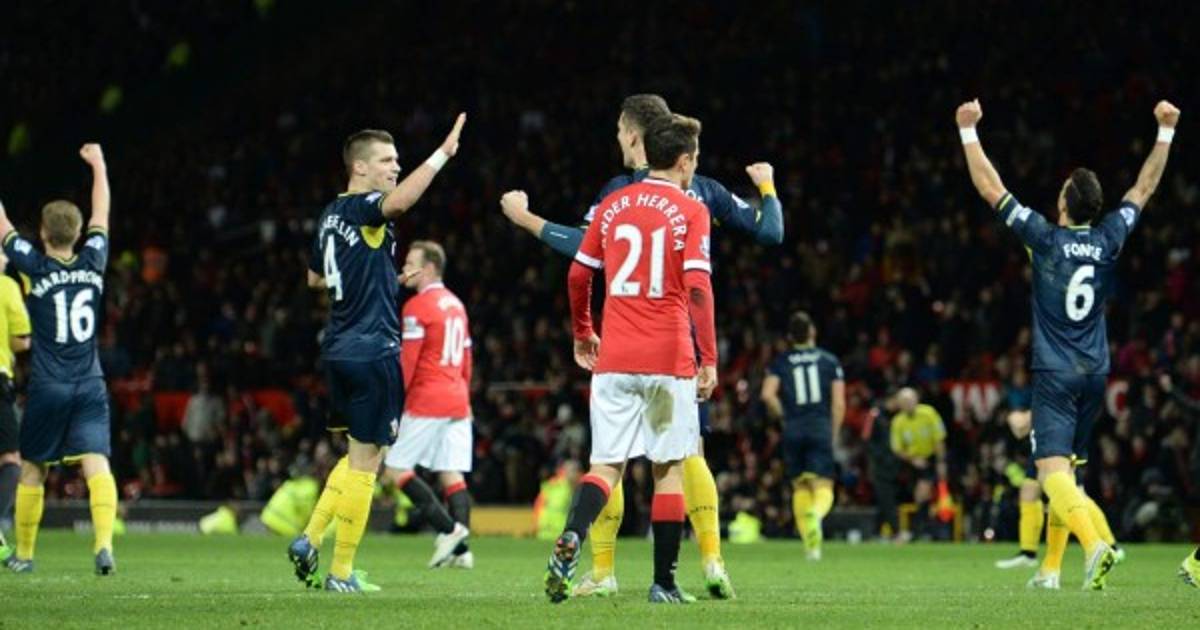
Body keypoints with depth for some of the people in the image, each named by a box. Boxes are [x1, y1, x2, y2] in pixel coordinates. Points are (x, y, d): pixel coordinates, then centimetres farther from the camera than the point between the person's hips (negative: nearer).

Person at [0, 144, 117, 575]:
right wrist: (98, 165, 30)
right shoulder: (94, 263, 1)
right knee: (96, 464, -10)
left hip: (47, 389, -2)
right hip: (90, 387, 2)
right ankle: (104, 543, -30)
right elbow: (102, 214, 17)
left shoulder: (36, 267, -7)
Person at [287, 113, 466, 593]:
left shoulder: (331, 215, 15)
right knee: (365, 460, -2)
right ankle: (341, 573, 0)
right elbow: (399, 200, -36)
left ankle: (310, 540, 11)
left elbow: (315, 278, 29)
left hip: (339, 350, 9)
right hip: (372, 351, -9)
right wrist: (443, 154, -35)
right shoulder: (361, 209, -12)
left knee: (360, 455, 20)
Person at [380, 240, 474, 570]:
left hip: (426, 403, -8)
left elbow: (405, 363, -13)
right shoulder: (456, 305, 17)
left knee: (395, 470, -3)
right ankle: (460, 549, -7)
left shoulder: (417, 307, -8)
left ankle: (449, 529, -15)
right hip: (457, 402, 8)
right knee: (452, 474, 4)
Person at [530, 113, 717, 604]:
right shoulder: (690, 211, -3)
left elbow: (578, 274, 12)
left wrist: (582, 334, 27)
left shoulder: (613, 205, 9)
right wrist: (709, 359, -8)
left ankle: (570, 538, -25)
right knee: (668, 469, 7)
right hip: (669, 360, -3)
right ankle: (664, 583, 9)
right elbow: (697, 287, -12)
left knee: (607, 465, 3)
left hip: (613, 360, 3)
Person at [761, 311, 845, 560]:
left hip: (793, 428, 1)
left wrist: (782, 415, 8)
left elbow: (768, 395, -9)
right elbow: (839, 403, 1)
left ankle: (809, 543, 8)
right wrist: (833, 435, 10)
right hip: (820, 427, -1)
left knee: (800, 487, 14)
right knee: (823, 488, -4)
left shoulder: (780, 363, 6)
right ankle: (815, 513, -38)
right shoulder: (829, 361, 7)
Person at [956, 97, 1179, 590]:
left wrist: (969, 131, 0)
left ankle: (1094, 545, -37)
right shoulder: (1109, 240, 1)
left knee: (1053, 470, -15)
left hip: (1054, 375, -5)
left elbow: (990, 188, -7)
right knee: (1066, 468, 17)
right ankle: (1052, 567, 18)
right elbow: (1144, 188, 15)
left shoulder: (1046, 238, -10)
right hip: (1095, 374, 5)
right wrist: (1165, 132, 23)